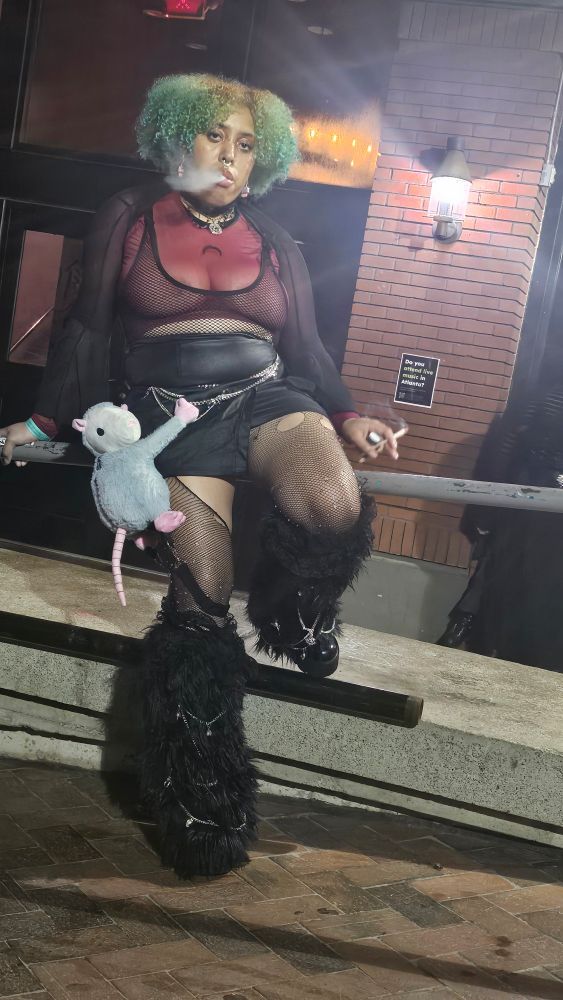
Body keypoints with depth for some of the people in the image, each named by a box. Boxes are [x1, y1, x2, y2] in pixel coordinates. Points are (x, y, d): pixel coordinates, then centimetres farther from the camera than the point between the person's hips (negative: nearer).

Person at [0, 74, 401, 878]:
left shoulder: (275, 246, 18)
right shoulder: (129, 220, 10)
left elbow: (307, 350, 18)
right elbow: (88, 334, 10)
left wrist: (347, 419, 4)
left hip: (267, 397, 2)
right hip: (172, 411, -2)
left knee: (336, 509, -31)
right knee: (200, 606, -10)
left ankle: (293, 619, 4)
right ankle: (204, 808, 4)